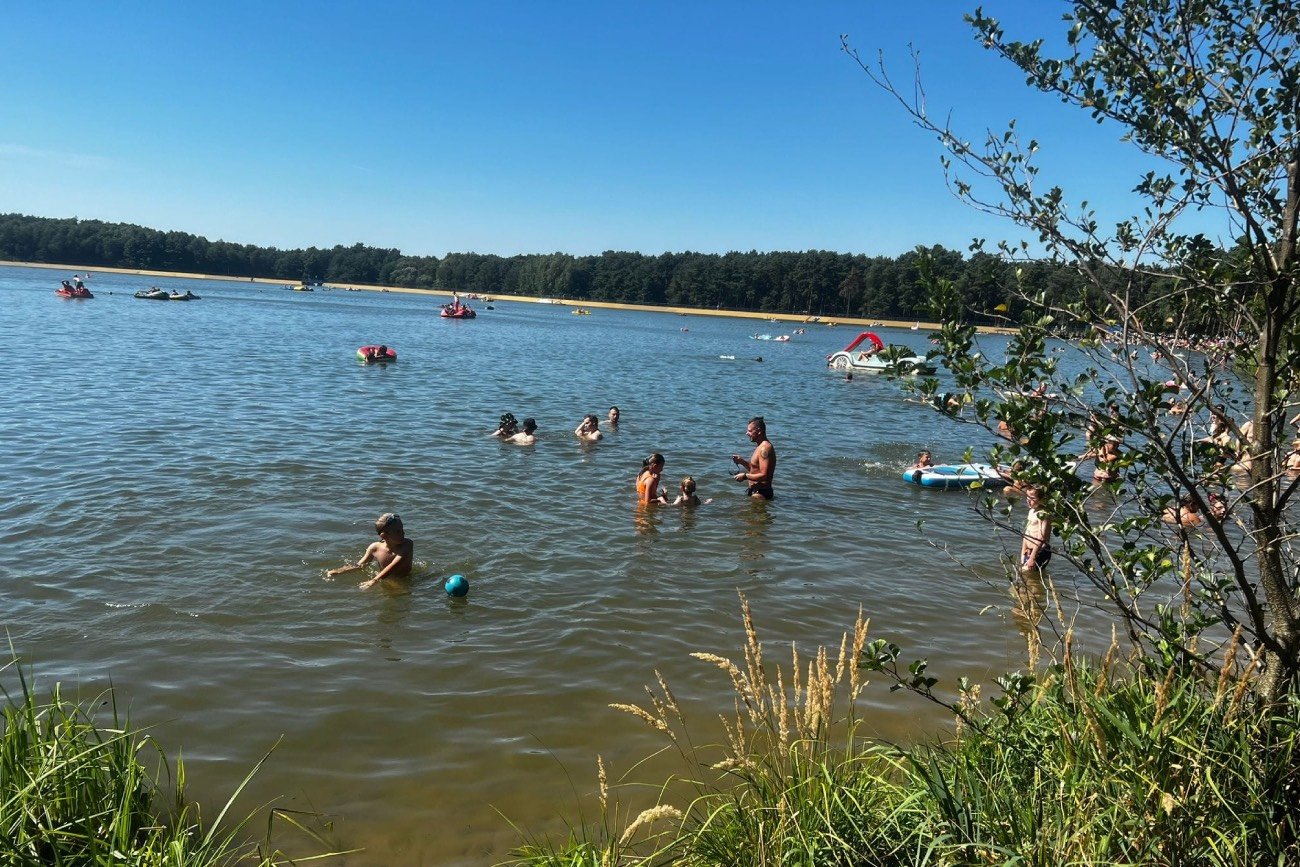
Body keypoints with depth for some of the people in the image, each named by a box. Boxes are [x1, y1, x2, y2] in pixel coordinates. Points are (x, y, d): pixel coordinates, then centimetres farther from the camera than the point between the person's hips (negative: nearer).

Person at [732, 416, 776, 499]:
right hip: (755, 491, 10)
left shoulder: (765, 448, -17)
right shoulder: (760, 446, 16)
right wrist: (742, 462, 10)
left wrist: (745, 476, -14)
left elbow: (764, 476, -24)